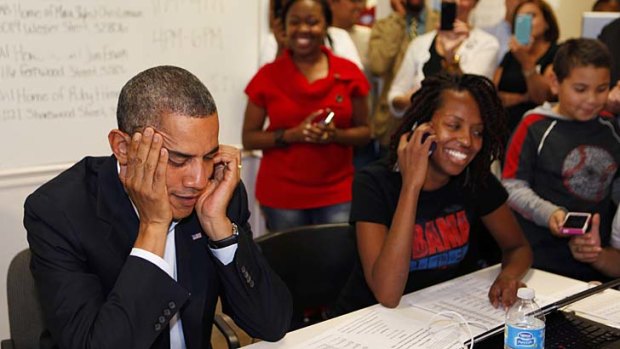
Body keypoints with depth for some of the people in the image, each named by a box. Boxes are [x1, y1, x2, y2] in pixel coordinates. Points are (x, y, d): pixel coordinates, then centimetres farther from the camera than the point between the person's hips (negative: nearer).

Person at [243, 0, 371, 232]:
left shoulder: (349, 73, 2)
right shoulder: (268, 76, -1)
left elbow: (364, 132, 7)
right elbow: (248, 138, 0)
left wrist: (336, 135, -14)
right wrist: (292, 134, -16)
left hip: (337, 194, 1)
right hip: (281, 195, -1)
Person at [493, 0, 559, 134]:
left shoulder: (556, 53, 1)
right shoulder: (510, 55, 17)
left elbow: (542, 96, -12)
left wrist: (526, 62, -23)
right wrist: (523, 98, -6)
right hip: (504, 125, 4)